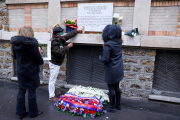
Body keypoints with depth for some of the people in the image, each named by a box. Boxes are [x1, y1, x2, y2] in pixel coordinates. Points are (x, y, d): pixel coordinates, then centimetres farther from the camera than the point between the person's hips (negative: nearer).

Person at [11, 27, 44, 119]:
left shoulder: (15, 43, -4)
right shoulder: (32, 44, -21)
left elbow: (15, 57, 10)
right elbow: (40, 61, -15)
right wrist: (41, 61, 6)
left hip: (20, 72, 6)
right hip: (31, 72, -5)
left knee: (21, 92, 16)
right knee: (32, 92, 8)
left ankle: (21, 112, 31)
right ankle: (33, 112, 25)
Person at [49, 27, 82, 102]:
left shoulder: (60, 39, 4)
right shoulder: (53, 42, -23)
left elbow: (69, 35, 16)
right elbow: (59, 52, -31)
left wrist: (77, 31, 21)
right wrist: (68, 46, -24)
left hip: (57, 62, 10)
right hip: (54, 63, -10)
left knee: (54, 78, 21)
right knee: (52, 79, -2)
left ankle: (53, 91, 37)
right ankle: (51, 96, 8)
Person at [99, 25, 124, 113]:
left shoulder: (108, 45, -23)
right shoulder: (119, 42, -2)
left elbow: (105, 60, -24)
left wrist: (100, 57, -4)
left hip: (111, 71, -7)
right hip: (119, 70, 7)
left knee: (111, 89, 8)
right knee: (117, 87, 21)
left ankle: (112, 107, 26)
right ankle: (118, 105, 38)